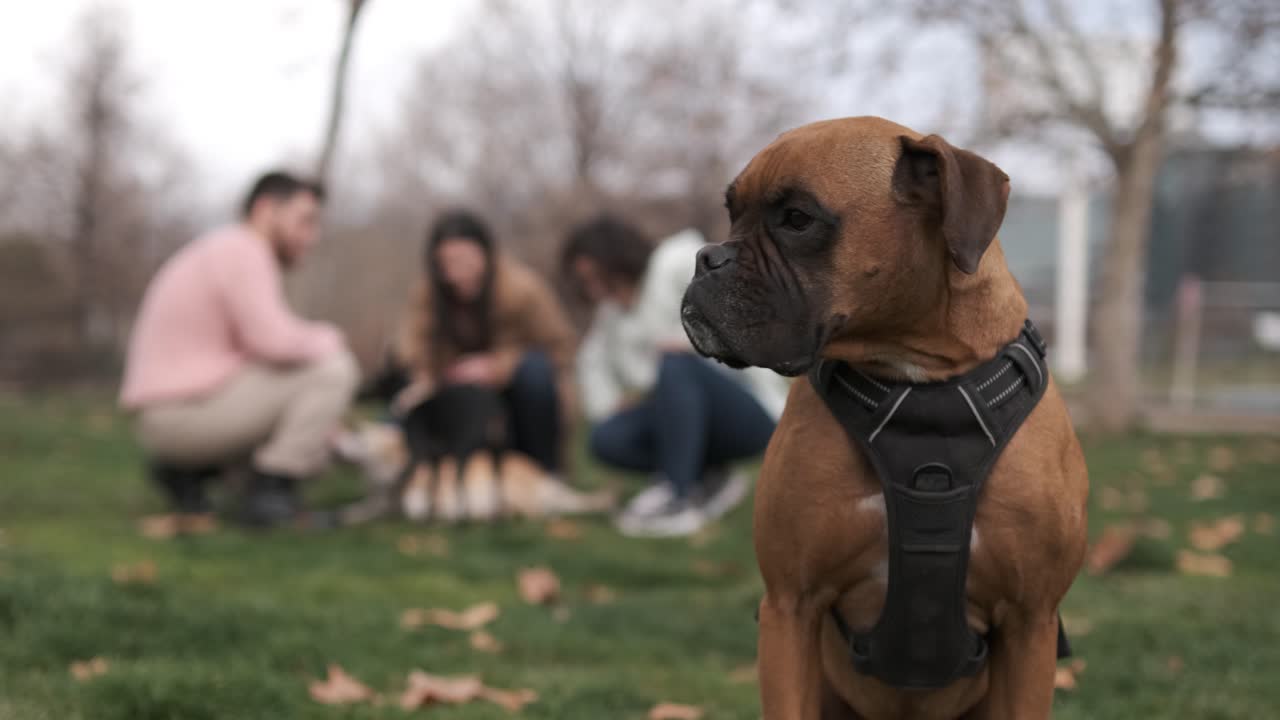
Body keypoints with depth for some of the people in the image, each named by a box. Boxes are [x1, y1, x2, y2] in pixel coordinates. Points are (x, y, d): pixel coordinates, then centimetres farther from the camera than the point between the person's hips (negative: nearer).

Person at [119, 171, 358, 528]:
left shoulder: (222, 253, 19)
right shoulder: (243, 251, -14)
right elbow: (275, 344, -24)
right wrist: (328, 340, -3)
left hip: (172, 417, 10)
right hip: (189, 412, -10)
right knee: (333, 370, -10)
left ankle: (185, 468, 14)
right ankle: (269, 491, -7)